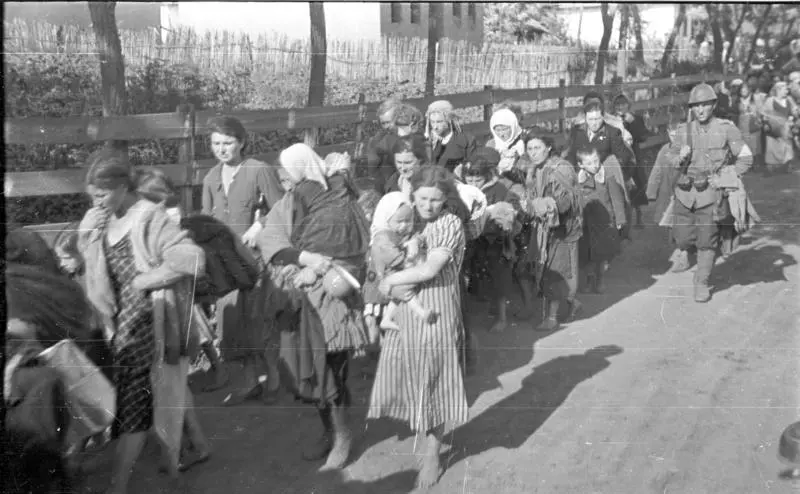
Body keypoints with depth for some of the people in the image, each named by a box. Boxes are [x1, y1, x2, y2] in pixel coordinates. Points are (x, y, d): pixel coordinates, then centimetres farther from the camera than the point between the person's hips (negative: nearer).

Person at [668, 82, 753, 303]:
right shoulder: (683, 130, 8)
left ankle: (701, 282, 13)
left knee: (707, 241, -3)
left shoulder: (726, 128, -1)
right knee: (683, 238, 3)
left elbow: (746, 158, 4)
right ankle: (684, 251, 39)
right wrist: (680, 157, -11)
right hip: (685, 192, 2)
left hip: (710, 193, -2)